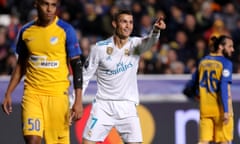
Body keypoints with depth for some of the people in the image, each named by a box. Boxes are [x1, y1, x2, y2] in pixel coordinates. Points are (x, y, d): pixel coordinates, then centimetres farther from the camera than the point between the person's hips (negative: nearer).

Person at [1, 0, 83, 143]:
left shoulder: (66, 30, -4)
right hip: (32, 93, 2)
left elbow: (77, 65, -3)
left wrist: (78, 100, -10)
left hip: (58, 94, -2)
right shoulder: (26, 31, 7)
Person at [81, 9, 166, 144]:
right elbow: (85, 77, 3)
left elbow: (149, 42, -27)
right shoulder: (100, 48, -4)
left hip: (127, 106, 0)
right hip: (103, 105, 0)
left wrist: (156, 30, -49)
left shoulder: (135, 44, -3)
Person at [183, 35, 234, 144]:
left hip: (205, 107, 5)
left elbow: (192, 85, 13)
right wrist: (226, 111, -20)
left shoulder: (203, 61, 10)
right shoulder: (226, 63, -9)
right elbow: (224, 87, -18)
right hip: (220, 108, -5)